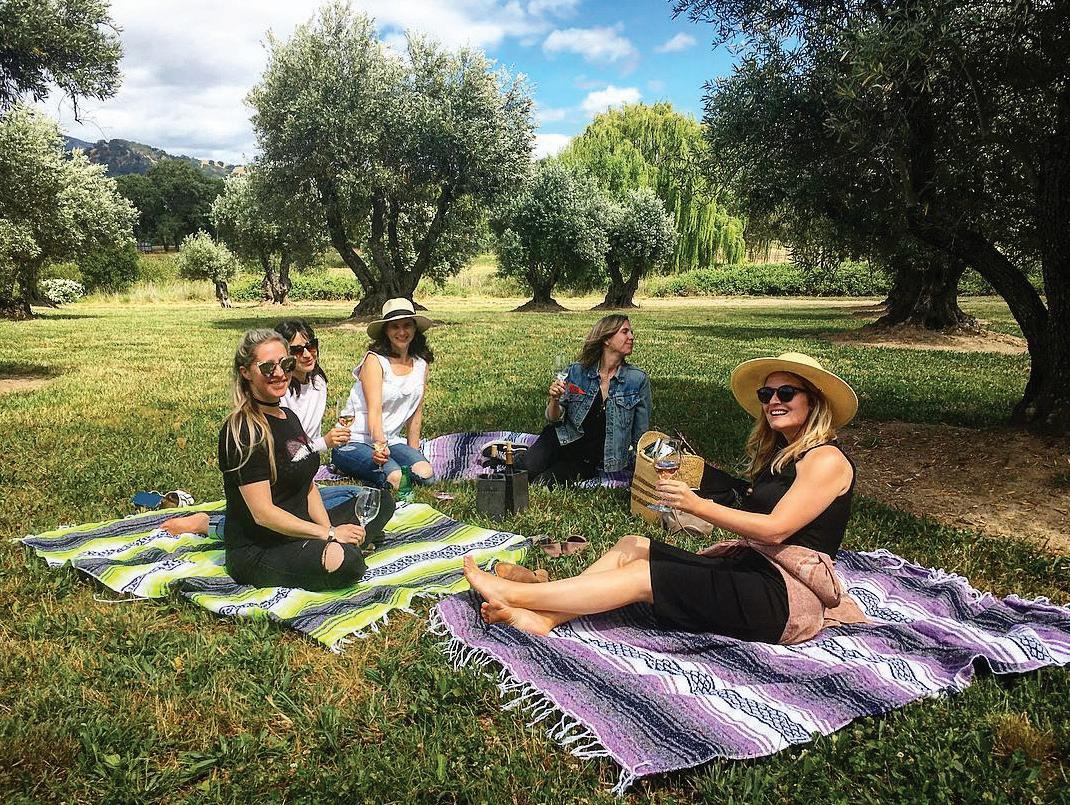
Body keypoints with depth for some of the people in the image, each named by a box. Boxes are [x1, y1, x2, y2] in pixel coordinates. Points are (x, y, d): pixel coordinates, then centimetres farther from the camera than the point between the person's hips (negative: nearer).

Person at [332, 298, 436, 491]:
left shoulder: (421, 363, 6)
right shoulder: (375, 360, -11)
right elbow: (374, 409, -22)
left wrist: (413, 452, 9)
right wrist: (379, 444, -38)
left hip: (391, 441, 5)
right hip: (354, 441, -5)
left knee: (425, 475, -23)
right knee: (395, 479, -29)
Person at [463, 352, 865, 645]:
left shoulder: (826, 459, -11)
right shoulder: (779, 453, 18)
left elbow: (776, 528, -20)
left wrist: (696, 505, -26)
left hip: (787, 595, -9)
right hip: (748, 567, 9)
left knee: (642, 574, -20)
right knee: (632, 546, -4)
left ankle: (515, 593, -14)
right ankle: (543, 618, -18)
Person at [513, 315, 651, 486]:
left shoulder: (638, 380, -5)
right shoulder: (577, 371, -3)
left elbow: (641, 434, 4)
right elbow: (554, 419, 1)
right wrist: (554, 400, -18)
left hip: (596, 457, -1)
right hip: (565, 439, 1)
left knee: (543, 481, -24)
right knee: (529, 469, -24)